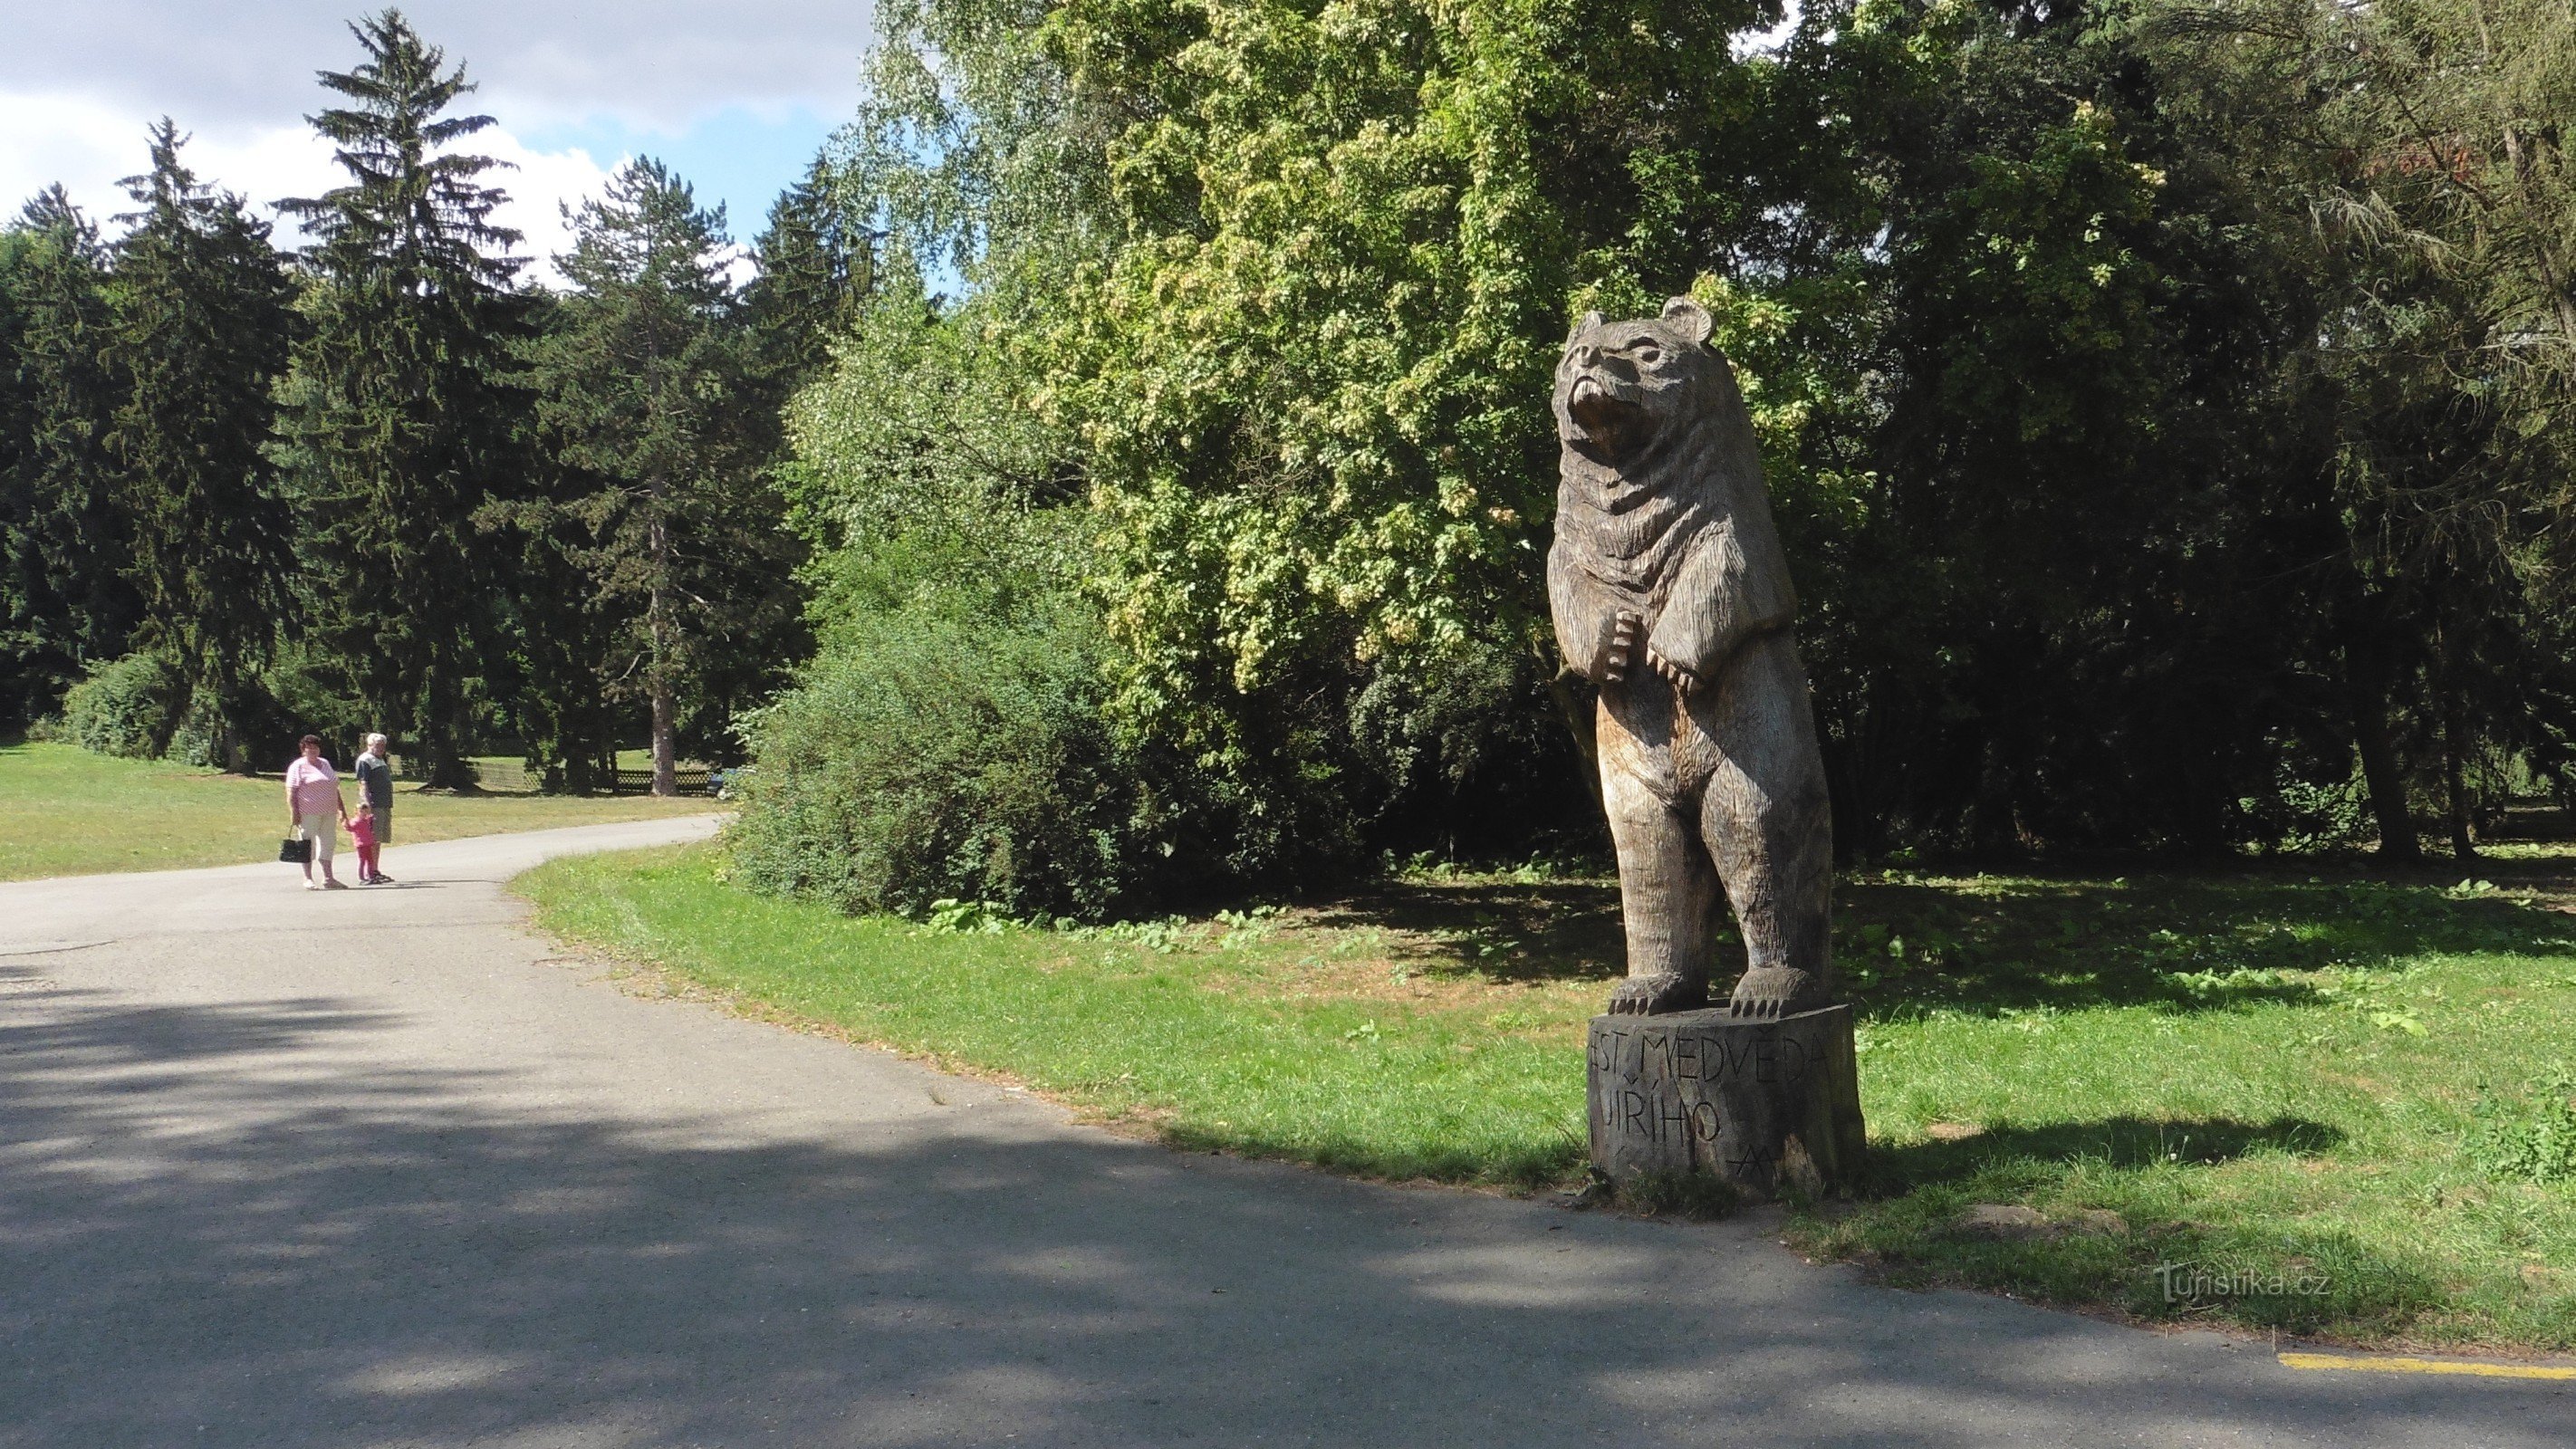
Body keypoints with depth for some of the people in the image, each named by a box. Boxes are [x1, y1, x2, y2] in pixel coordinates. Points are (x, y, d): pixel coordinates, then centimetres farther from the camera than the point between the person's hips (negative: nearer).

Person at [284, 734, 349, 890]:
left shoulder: (325, 764, 17)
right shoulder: (298, 766, -4)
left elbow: (334, 788, 23)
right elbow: (291, 791, -10)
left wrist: (342, 809, 20)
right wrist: (294, 813, -18)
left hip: (329, 812, 7)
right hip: (309, 813, -7)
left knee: (327, 843, 8)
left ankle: (328, 878, 13)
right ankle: (308, 879, 2)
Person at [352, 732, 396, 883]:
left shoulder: (380, 760, 22)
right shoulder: (365, 760, -8)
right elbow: (363, 784, -17)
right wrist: (367, 803, -23)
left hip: (384, 806, 10)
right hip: (373, 806, -10)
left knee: (380, 840, 12)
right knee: (372, 841, -11)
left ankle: (375, 871, 17)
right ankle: (369, 874, -12)